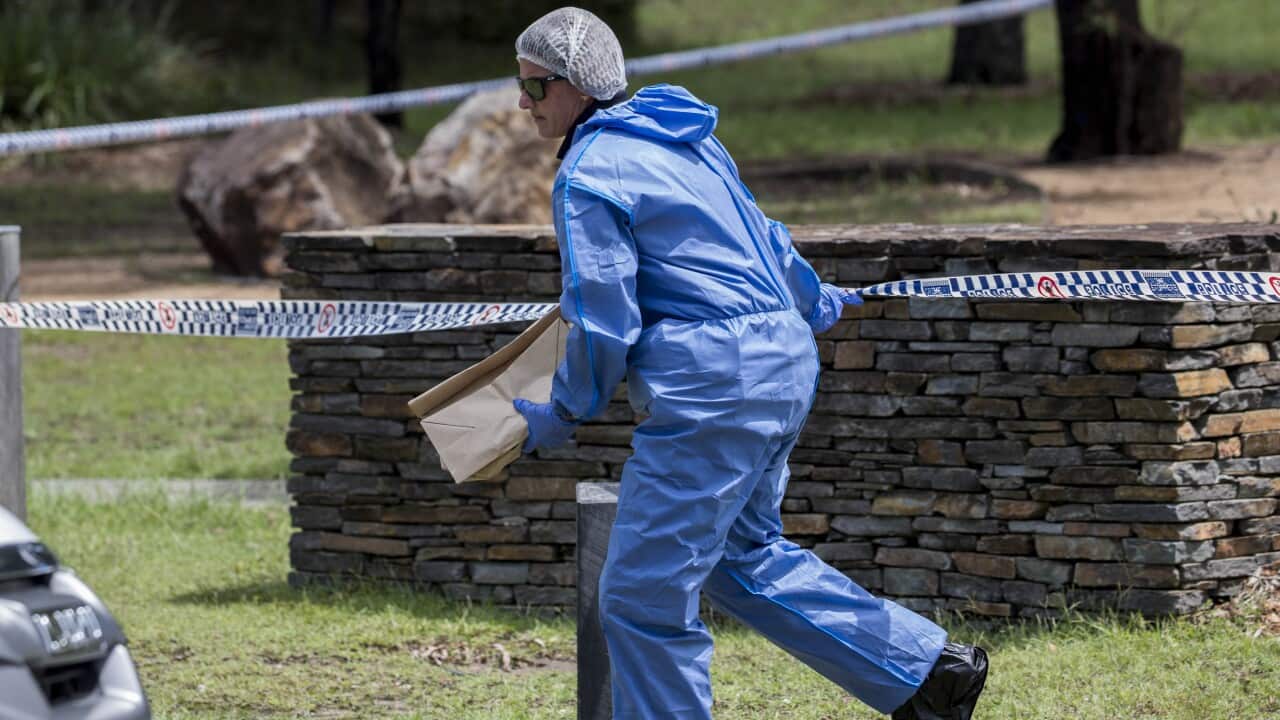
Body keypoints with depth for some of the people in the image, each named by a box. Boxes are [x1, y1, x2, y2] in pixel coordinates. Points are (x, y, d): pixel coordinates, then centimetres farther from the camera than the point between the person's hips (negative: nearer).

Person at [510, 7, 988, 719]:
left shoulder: (589, 174, -11)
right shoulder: (685, 138, 16)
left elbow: (602, 322, -13)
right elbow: (761, 237, 28)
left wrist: (562, 417, 3)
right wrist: (817, 306, 46)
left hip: (712, 387, -10)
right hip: (785, 365, 10)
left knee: (644, 596, -4)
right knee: (746, 556, 24)